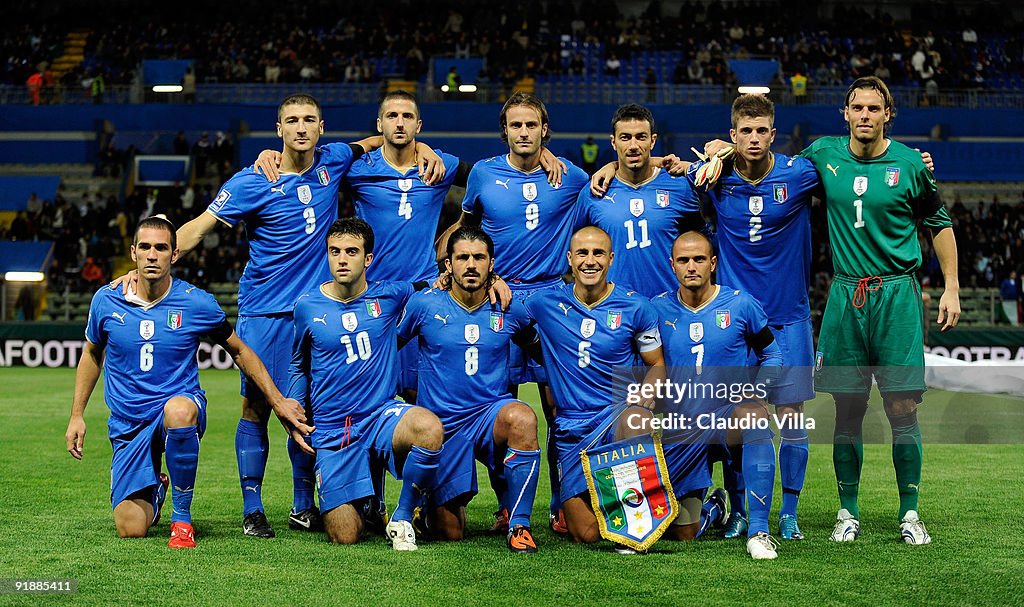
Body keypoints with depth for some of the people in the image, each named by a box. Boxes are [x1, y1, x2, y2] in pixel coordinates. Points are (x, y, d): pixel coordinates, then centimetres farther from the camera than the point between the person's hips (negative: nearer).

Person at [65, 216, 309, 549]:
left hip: (181, 406, -2)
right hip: (128, 425, 2)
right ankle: (156, 488, 31)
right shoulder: (107, 300, -3)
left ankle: (182, 516, -21)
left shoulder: (197, 303, -8)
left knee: (177, 410, -42)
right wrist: (77, 415, 13)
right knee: (130, 530, -9)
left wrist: (277, 401, 4)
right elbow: (92, 355, 16)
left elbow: (239, 351, 7)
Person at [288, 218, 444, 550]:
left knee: (430, 429, -36)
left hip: (382, 414, 0)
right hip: (332, 431, 0)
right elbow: (299, 367, 19)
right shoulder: (308, 306, 2)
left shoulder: (389, 295, -1)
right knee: (345, 538, -9)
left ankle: (402, 519, -11)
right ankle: (363, 504, 30)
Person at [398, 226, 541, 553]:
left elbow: (535, 347, 20)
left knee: (522, 418, -37)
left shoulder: (509, 309, 0)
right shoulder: (424, 304, -5)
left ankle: (519, 525, -24)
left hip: (491, 414, 0)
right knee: (450, 532, 0)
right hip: (443, 424, 0)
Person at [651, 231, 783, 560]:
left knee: (754, 414, -40)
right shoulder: (659, 309, 1)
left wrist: (758, 389, -8)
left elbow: (771, 353, 10)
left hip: (729, 414, -2)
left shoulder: (740, 304, -2)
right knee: (685, 535, 2)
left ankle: (758, 532, -35)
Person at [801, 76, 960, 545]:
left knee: (902, 408, -3)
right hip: (845, 295, 2)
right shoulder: (823, 155, 5)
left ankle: (909, 514, 7)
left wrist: (951, 289, 7)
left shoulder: (909, 164, 0)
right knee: (847, 409, 3)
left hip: (896, 292, -2)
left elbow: (940, 224, 11)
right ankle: (848, 512, 14)